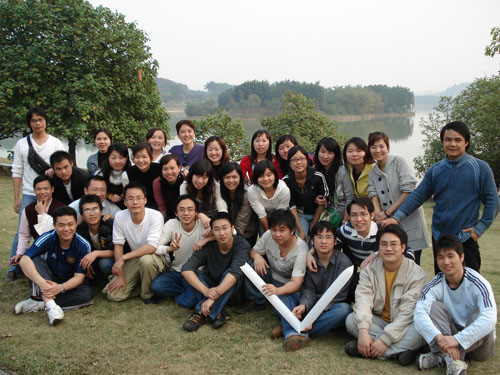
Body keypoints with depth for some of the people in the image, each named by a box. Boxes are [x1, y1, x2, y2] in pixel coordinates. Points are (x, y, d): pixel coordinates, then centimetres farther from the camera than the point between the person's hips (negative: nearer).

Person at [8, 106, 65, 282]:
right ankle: (13, 268, 4)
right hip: (29, 195, 0)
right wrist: (16, 198, 2)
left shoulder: (56, 143, 5)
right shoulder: (21, 144, 7)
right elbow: (17, 172, 6)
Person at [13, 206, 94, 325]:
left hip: (68, 284, 1)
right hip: (47, 281, -1)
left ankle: (36, 303, -29)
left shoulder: (83, 245, -15)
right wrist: (41, 282, -47)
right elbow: (24, 260, -31)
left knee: (88, 293, -29)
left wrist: (61, 287, -38)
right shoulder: (47, 238, -18)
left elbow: (79, 276, -17)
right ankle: (50, 304, -43)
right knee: (36, 260, -28)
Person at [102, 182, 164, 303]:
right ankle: (139, 283, 18)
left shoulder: (155, 216, -23)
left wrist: (123, 258, -31)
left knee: (146, 260, -39)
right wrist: (120, 275, -9)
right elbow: (118, 245, -6)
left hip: (155, 257, -3)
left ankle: (147, 295, -11)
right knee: (113, 295, -11)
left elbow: (151, 248, -30)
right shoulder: (120, 216, -12)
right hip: (133, 259, 4)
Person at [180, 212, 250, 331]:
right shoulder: (208, 246, -19)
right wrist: (205, 290, -45)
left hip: (230, 289, -2)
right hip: (211, 287, 2)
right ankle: (217, 313, -30)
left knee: (231, 273, -33)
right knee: (193, 273, -24)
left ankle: (201, 313, -31)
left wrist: (213, 298, -47)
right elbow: (186, 269, -30)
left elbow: (235, 271, -38)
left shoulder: (242, 244, -23)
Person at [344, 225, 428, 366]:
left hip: (404, 326, -2)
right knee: (351, 320, -22)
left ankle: (365, 350, -31)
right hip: (379, 321, 3)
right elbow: (363, 300, -17)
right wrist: (363, 331, -34)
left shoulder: (417, 274, -14)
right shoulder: (369, 270, -3)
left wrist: (385, 339, -29)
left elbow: (408, 312, -21)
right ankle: (402, 349, -27)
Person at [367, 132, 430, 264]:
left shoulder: (399, 162, -5)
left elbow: (409, 190, -13)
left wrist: (387, 212, -12)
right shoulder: (373, 172, 12)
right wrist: (378, 213, -21)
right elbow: (373, 194, 0)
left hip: (409, 219, -5)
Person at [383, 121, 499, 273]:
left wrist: (480, 227, -9)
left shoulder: (480, 168, -4)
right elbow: (417, 196, 2)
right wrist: (397, 217, -9)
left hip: (466, 238, -3)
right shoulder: (435, 170, 5)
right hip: (439, 236, 3)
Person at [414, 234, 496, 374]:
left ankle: (443, 356, -31)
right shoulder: (436, 285, -11)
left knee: (479, 318, -32)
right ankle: (452, 360, -33)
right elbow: (419, 313, -27)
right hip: (449, 335, 3)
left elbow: (489, 318, -36)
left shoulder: (478, 283, -20)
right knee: (434, 306, -21)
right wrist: (439, 337, -44)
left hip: (476, 340, -3)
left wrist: (457, 339, -44)